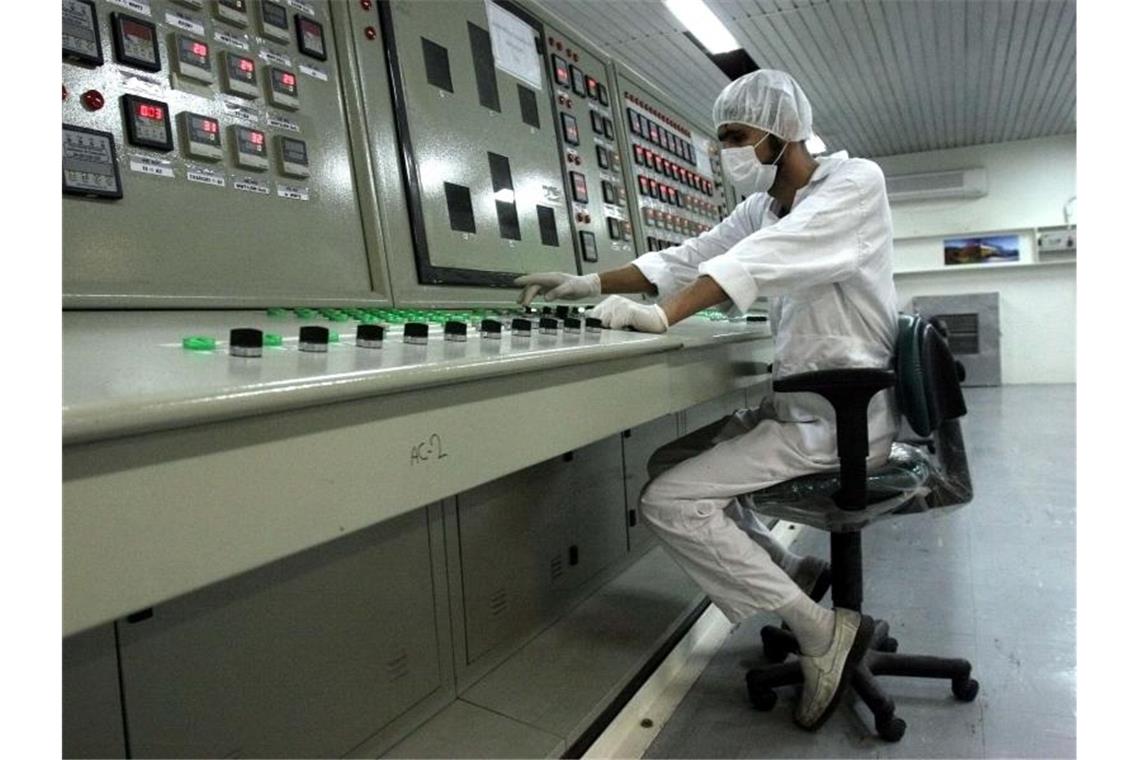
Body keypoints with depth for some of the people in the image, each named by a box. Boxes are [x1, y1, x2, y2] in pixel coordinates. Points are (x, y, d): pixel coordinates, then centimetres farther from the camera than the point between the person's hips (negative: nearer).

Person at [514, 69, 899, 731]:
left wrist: (663, 314, -35)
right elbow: (687, 258, 8)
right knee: (669, 464, 12)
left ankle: (825, 633, -6)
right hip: (798, 405, 9)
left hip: (842, 417, -9)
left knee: (670, 502, -16)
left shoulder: (856, 181, -12)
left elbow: (762, 261, -27)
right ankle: (792, 575, 17)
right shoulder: (762, 206, 11)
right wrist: (591, 285, -2)